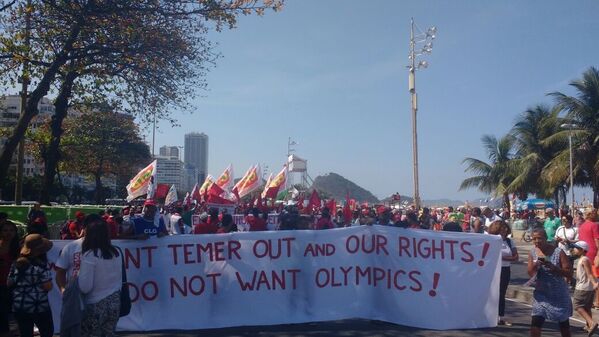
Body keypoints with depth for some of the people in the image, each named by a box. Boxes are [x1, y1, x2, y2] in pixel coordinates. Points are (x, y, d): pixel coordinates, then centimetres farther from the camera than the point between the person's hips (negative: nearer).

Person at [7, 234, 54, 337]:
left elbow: (9, 283, 13)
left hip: (19, 307, 5)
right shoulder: (42, 265, -15)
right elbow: (48, 287, -16)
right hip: (39, 307, -5)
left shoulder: (16, 263, 3)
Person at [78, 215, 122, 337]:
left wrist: (80, 271, -1)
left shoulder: (89, 255, -17)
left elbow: (85, 287, -15)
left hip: (96, 305, -5)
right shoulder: (116, 252, 0)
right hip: (114, 302, 5)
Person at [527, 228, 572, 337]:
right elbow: (530, 273, 0)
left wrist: (552, 266, -29)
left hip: (559, 293, -2)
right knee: (536, 321, -7)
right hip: (541, 293, 2)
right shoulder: (533, 252, -4)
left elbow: (569, 274, -15)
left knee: (563, 322, 15)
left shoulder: (558, 252, -15)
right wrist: (535, 266, -20)